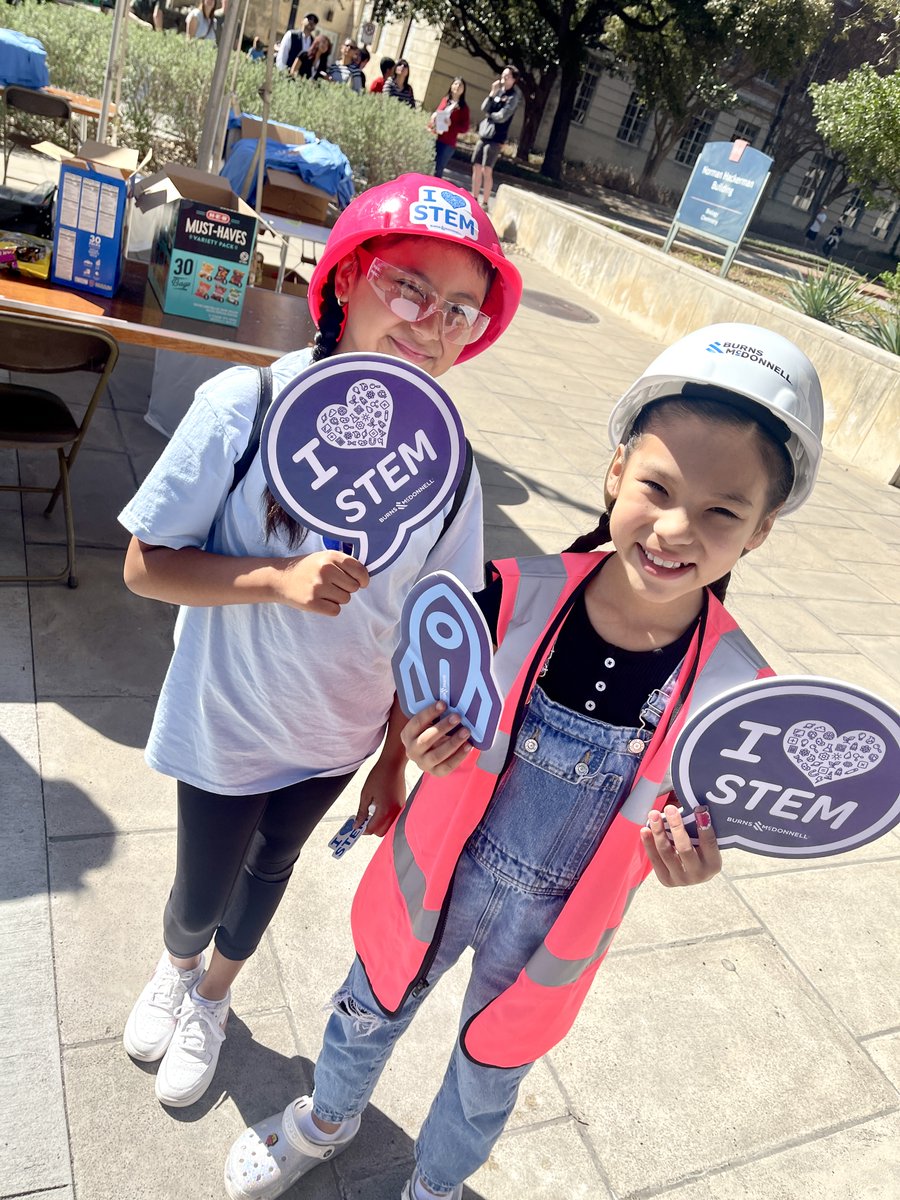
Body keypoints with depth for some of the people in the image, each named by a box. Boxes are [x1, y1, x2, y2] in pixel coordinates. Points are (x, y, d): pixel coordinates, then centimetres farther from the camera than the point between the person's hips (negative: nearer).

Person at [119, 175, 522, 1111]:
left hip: (337, 736, 3)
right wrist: (279, 578, -31)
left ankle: (211, 1001, 59)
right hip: (227, 726, -2)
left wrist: (396, 761, 1)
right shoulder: (246, 404, -21)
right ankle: (173, 970, 58)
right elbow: (147, 565, -16)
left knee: (270, 869, 25)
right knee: (200, 895, 17)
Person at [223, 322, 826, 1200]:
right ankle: (328, 1120, 66)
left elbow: (699, 824, -8)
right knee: (368, 1015, 29)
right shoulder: (516, 597, -25)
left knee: (486, 1079, 27)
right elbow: (436, 710, -7)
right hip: (434, 884, 1)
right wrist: (430, 742, -28)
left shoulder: (735, 690, -25)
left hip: (551, 935, 0)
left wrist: (692, 863, -29)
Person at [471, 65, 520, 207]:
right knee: (476, 167, 8)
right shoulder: (498, 92, 13)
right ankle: (474, 199, 18)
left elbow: (502, 117, -15)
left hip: (496, 138, -7)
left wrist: (489, 114, 1)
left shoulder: (513, 96, -6)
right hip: (483, 135, 7)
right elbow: (484, 108, 4)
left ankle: (485, 203, -3)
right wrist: (492, 93, -6)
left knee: (487, 170, -10)